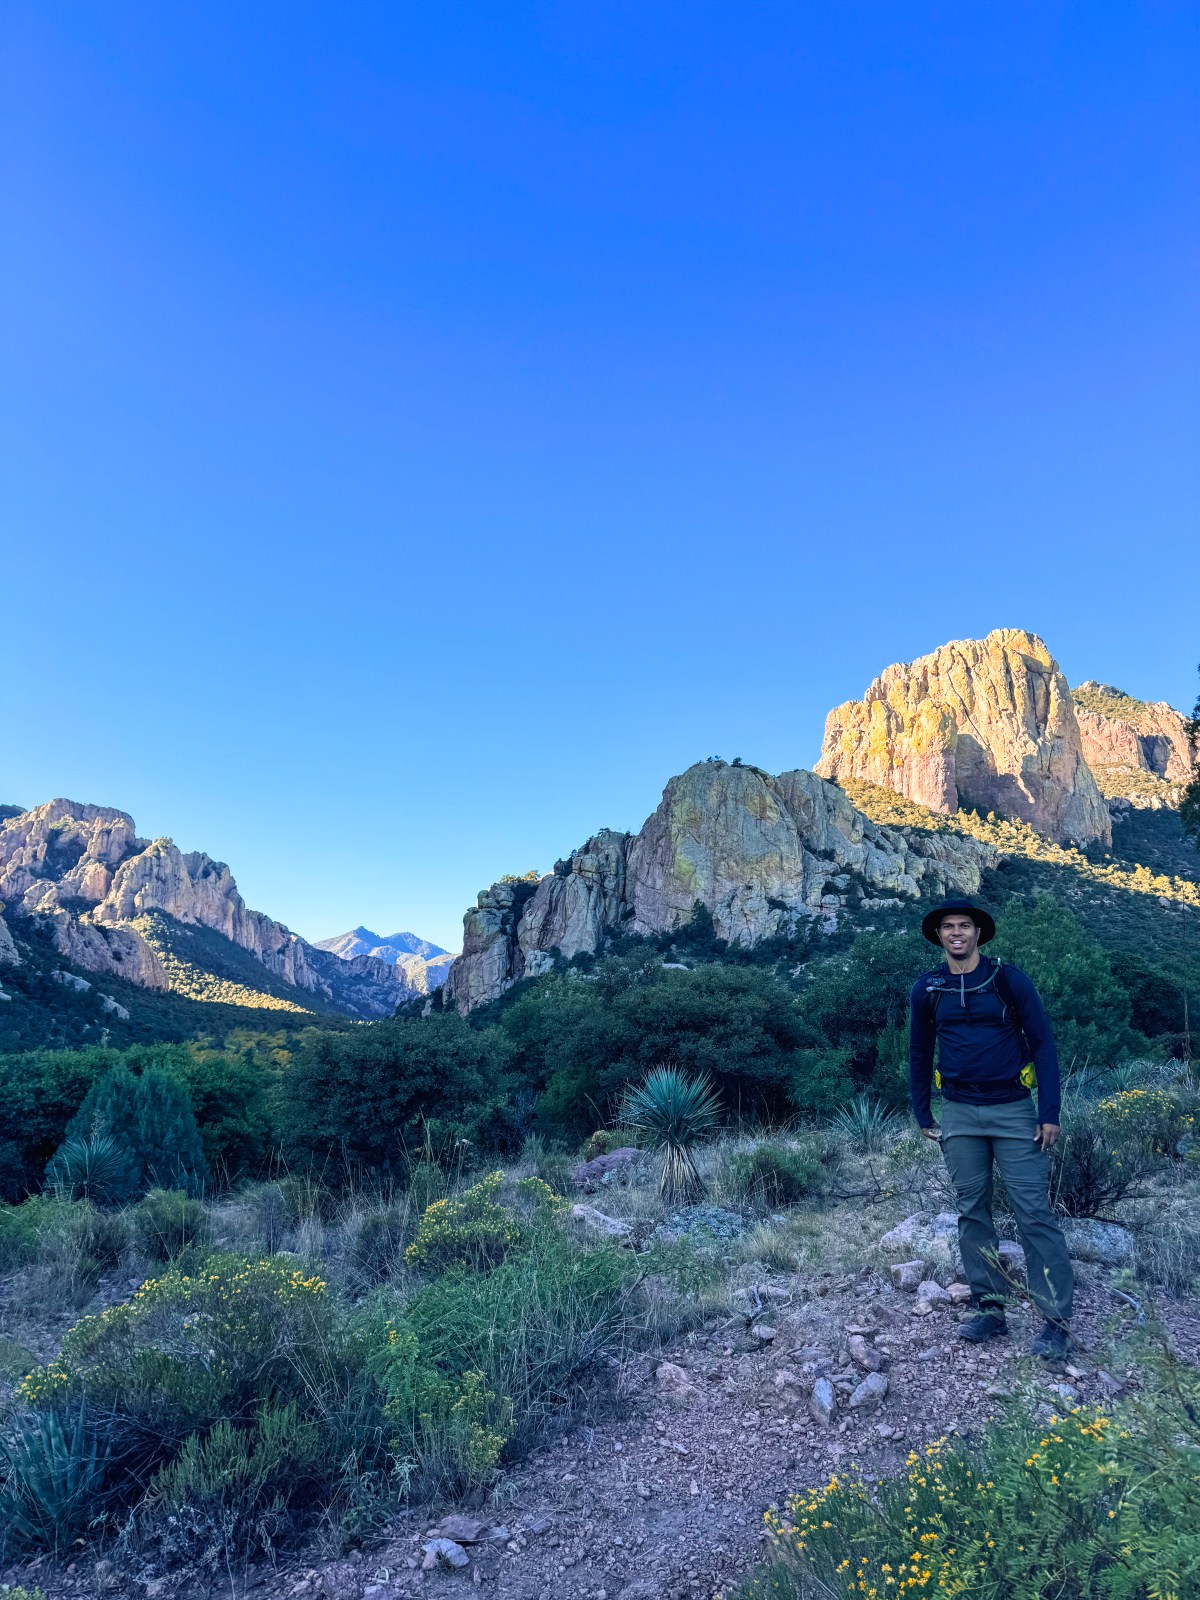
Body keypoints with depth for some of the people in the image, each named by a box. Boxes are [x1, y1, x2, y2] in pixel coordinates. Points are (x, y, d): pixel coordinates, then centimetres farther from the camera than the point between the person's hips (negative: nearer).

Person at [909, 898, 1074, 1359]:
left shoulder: (1008, 980, -6)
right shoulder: (927, 989, 2)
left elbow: (1042, 1044, -3)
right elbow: (919, 1055, 12)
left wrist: (1050, 1113, -8)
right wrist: (923, 1116, 12)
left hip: (1013, 1110, -3)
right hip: (959, 1114, 3)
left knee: (1034, 1213, -3)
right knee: (972, 1212, 8)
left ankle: (1057, 1321, 6)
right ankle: (990, 1310, 19)